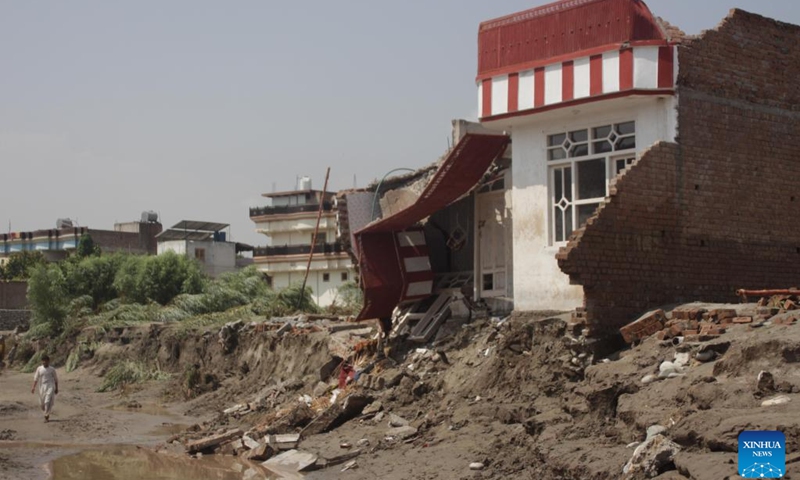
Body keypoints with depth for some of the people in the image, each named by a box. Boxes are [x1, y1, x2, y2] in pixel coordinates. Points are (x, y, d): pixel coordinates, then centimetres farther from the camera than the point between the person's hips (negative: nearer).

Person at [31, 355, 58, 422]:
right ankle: (47, 413, 33)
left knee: (48, 401, -16)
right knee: (41, 403, 8)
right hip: (42, 387, 3)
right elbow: (36, 378, 3)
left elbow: (56, 379, 9)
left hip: (50, 387, -3)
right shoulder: (39, 369, 4)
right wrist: (33, 387, -7)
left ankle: (46, 416, -13)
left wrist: (56, 388, 9)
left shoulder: (52, 369, 2)